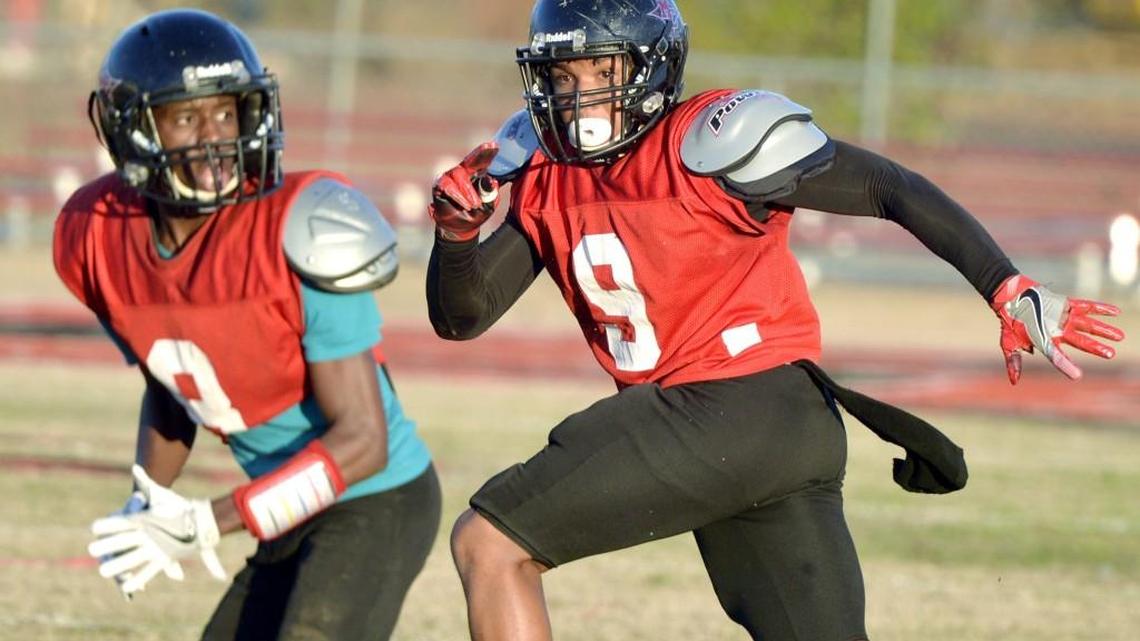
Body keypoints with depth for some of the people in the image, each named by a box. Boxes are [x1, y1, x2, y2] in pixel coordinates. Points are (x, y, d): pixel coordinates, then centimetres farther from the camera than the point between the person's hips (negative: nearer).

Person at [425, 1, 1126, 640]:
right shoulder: (547, 185, 11)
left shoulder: (705, 140, -11)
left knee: (489, 544, -8)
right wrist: (458, 233, -10)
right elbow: (460, 317, 11)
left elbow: (892, 189, -10)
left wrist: (1010, 291, -15)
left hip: (746, 408, -8)